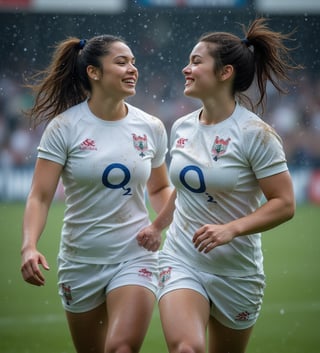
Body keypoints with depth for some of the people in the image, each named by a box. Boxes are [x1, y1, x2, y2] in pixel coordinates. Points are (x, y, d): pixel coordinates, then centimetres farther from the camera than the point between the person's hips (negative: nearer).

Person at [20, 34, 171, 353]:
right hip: (80, 263, 0)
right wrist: (29, 246, -27)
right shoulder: (64, 127, -7)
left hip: (135, 258, 1)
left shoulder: (151, 127, 2)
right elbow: (40, 196, -11)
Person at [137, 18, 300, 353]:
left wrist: (231, 229, -25)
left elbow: (284, 204, -16)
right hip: (181, 260, 3)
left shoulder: (255, 134, -13)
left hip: (236, 272, -3)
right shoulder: (181, 128, 4)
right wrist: (157, 226, 26)